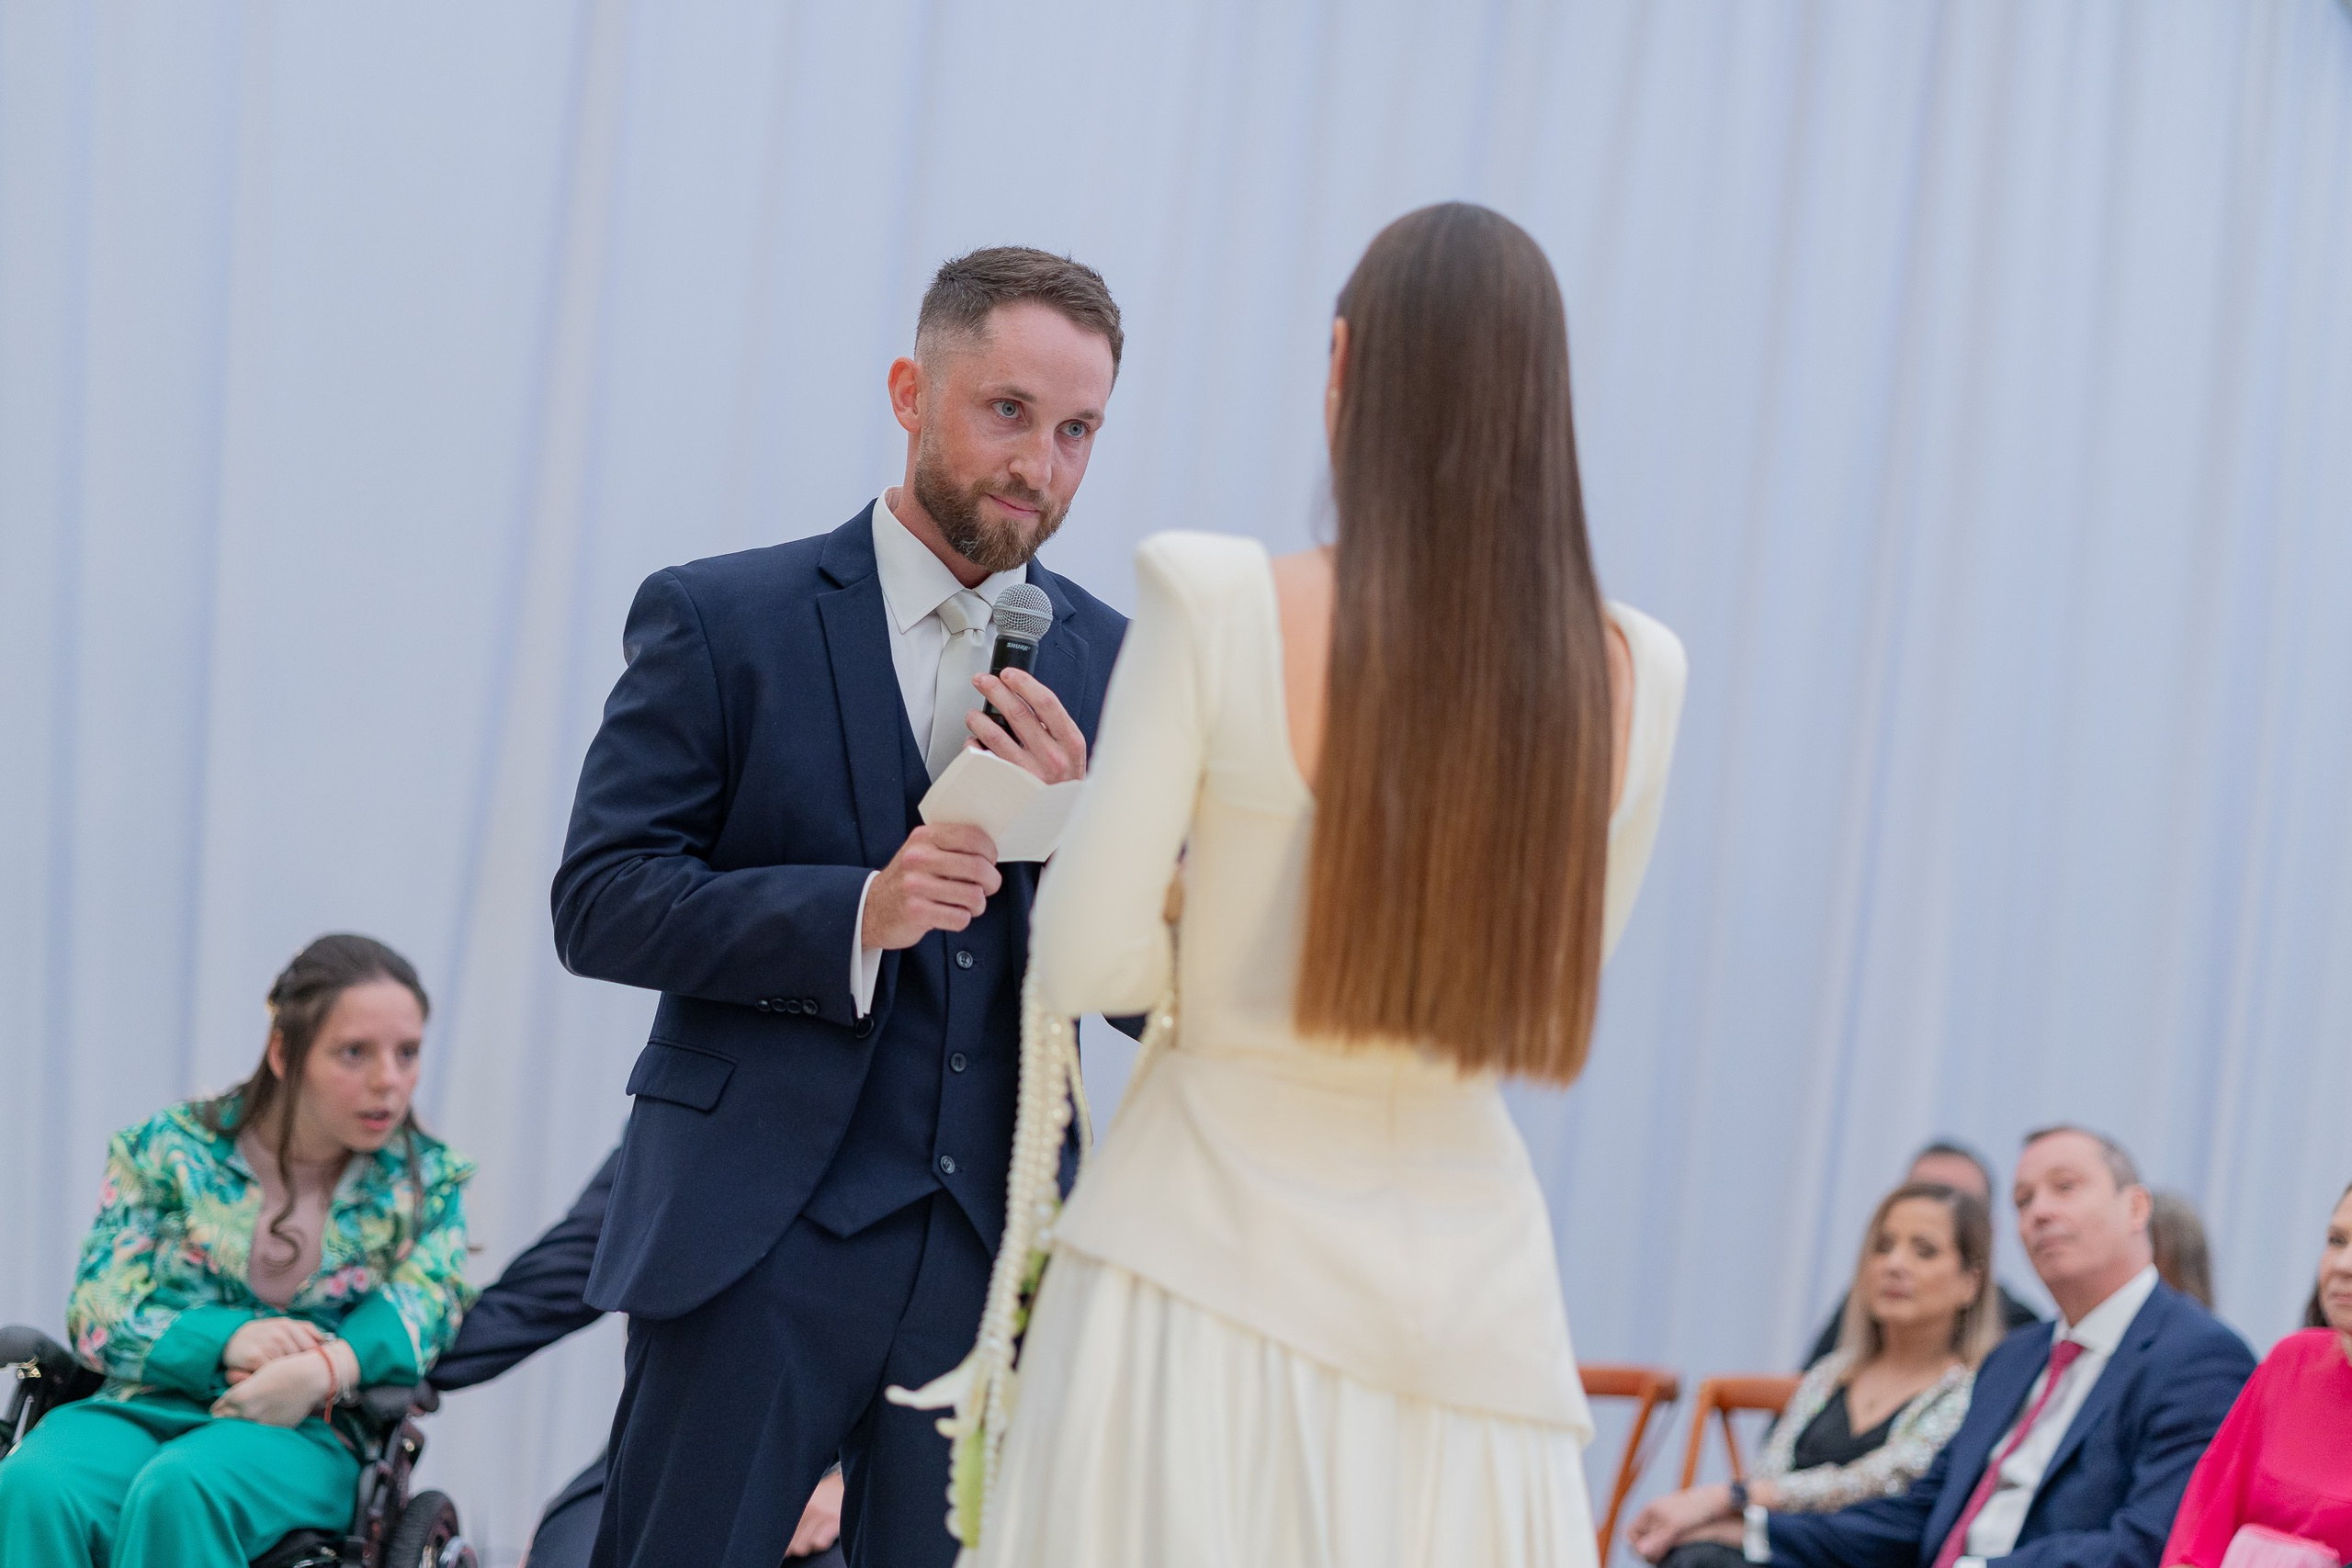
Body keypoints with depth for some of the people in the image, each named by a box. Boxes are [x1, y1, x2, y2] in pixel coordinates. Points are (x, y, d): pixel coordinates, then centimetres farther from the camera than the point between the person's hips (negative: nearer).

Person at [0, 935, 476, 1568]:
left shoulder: (426, 1182, 12)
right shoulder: (169, 1149, 9)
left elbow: (421, 1308, -2)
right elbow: (98, 1313, 4)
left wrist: (324, 1369, -24)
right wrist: (228, 1340, -15)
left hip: (311, 1436, -1)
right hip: (142, 1409, 1)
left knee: (180, 1487, -38)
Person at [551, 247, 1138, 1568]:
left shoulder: (1114, 666, 10)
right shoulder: (720, 619, 1)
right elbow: (600, 901, -6)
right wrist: (853, 913, -19)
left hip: (996, 1259, 3)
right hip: (758, 1247, -3)